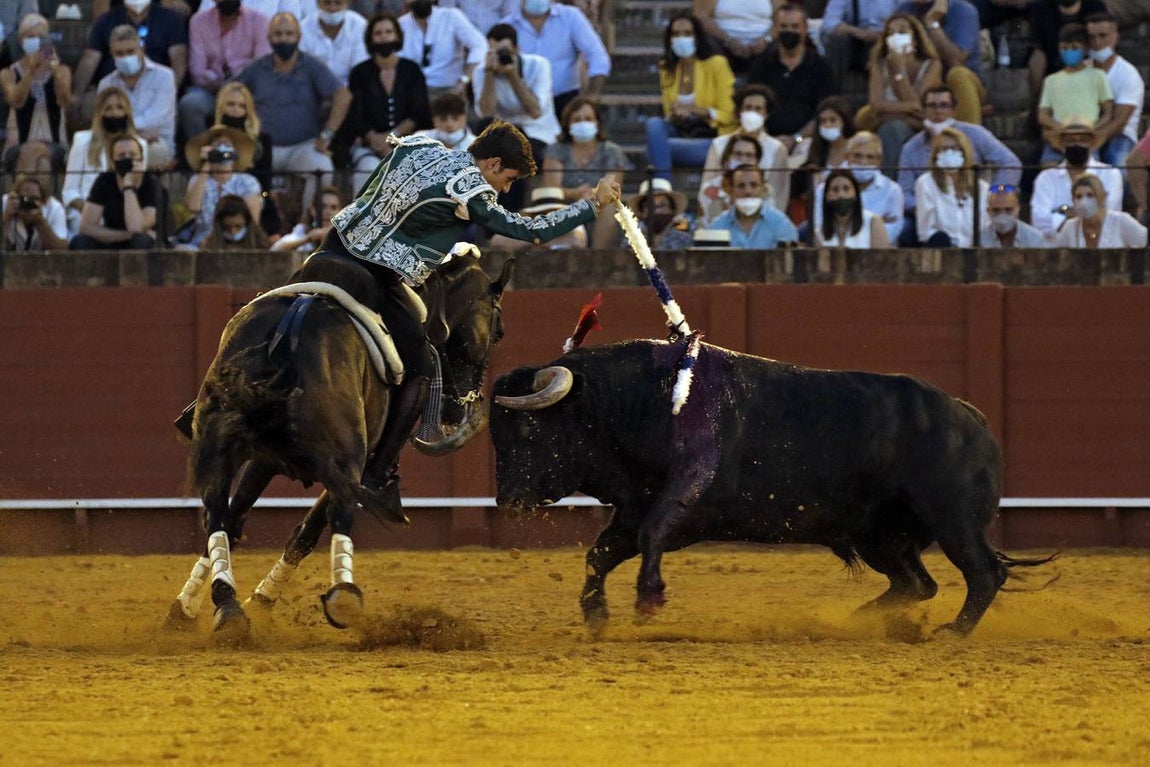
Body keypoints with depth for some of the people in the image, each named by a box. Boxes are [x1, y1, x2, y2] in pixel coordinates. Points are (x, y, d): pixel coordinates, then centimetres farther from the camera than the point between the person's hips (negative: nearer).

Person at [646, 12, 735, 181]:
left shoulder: (716, 64, -4)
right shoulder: (667, 69, 12)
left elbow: (728, 115, -7)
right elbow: (668, 112, 15)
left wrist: (697, 110, -22)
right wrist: (673, 115, -10)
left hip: (712, 139, -5)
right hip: (681, 133, 5)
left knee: (656, 146, -28)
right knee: (654, 124, -27)